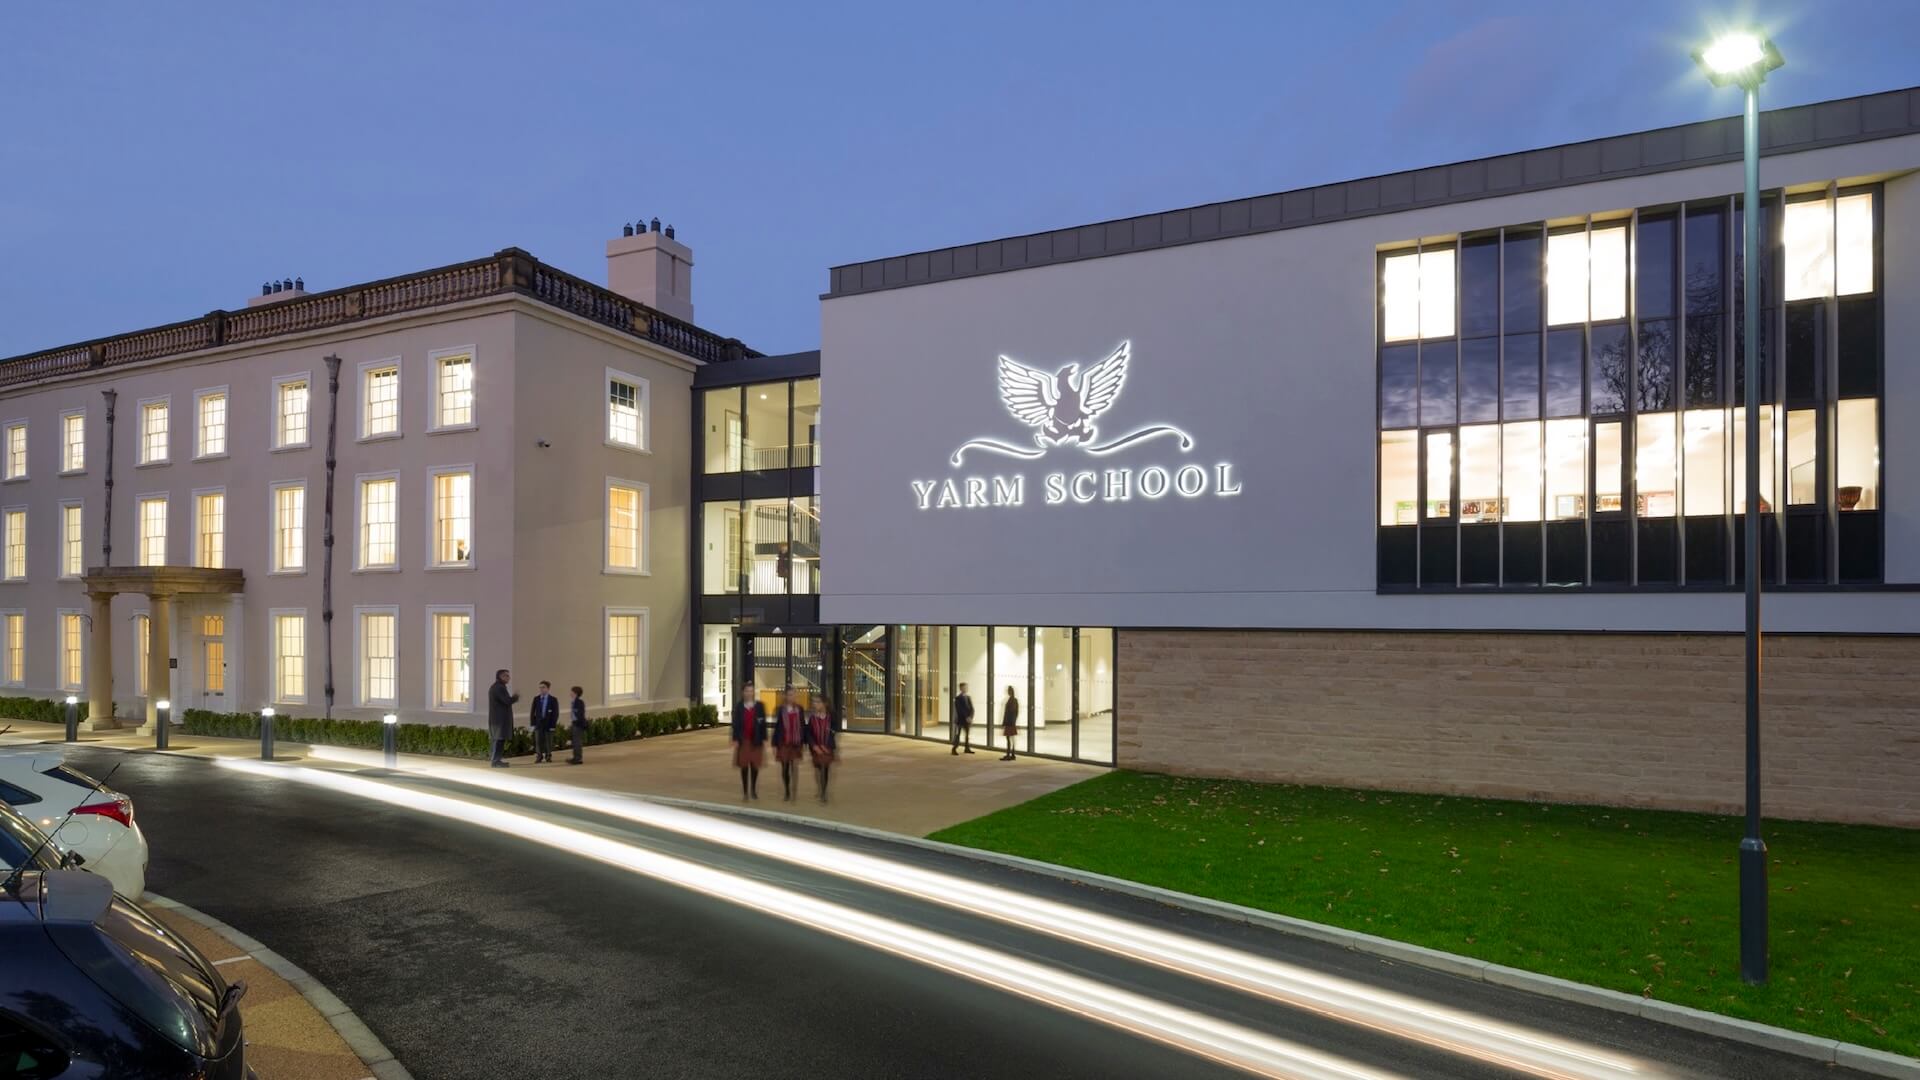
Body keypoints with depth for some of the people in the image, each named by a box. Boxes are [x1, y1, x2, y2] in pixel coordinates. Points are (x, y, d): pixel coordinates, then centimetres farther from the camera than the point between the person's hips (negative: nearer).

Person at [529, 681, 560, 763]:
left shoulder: (553, 699, -2)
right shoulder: (536, 699, 5)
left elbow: (556, 713, -2)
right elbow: (532, 712, 6)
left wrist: (553, 724, -9)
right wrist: (532, 723, -2)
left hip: (548, 724, -2)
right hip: (538, 723, 2)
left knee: (548, 741, 3)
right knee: (538, 741, -1)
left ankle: (548, 756, 13)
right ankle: (539, 756, 7)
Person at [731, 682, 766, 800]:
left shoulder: (759, 706, 3)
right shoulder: (738, 707, 3)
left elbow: (763, 723, 2)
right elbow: (735, 724, 1)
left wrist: (764, 740, -2)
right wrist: (735, 740, -6)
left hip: (756, 740, 0)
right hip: (743, 740, 0)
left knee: (755, 765, 4)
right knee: (744, 765, 3)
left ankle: (753, 790, 16)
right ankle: (745, 791, 9)